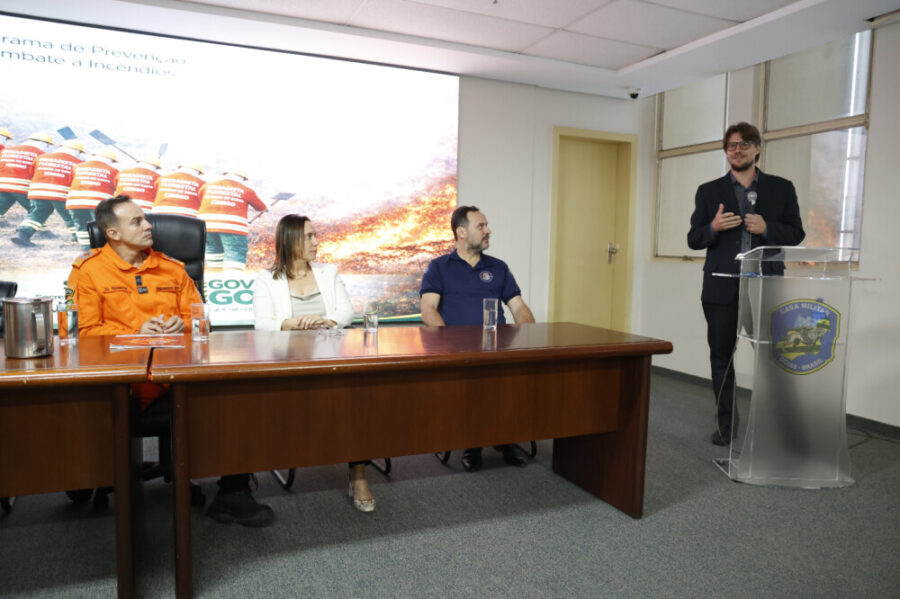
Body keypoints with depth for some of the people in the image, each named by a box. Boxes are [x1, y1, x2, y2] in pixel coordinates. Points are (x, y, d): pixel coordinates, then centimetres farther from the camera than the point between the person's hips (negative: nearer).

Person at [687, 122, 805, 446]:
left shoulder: (782, 188, 9)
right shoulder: (708, 192, 8)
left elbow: (796, 233, 7)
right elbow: (693, 239, 5)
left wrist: (767, 228, -12)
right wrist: (713, 228, -16)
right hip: (722, 288, 1)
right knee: (721, 356, 7)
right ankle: (725, 422, 20)